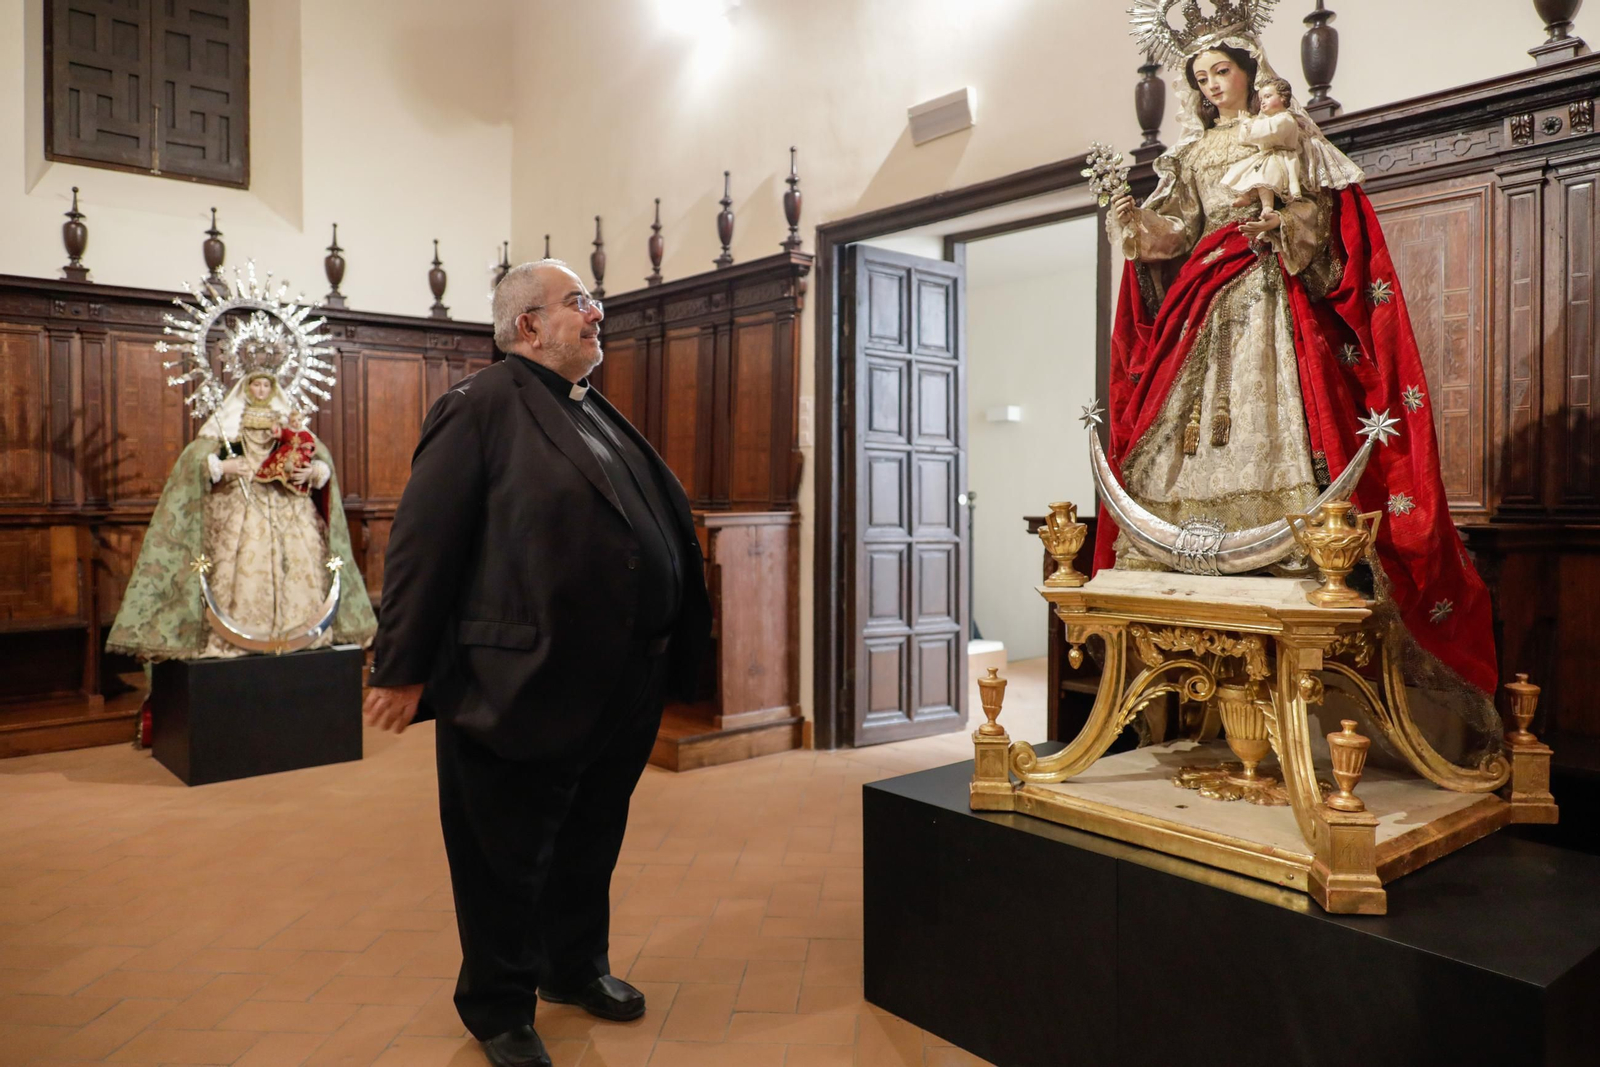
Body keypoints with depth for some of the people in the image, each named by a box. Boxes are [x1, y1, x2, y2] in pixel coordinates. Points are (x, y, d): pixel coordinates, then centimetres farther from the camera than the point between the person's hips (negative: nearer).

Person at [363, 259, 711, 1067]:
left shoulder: (598, 416, 14)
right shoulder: (481, 407, -9)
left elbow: (661, 528, 15)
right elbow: (423, 541, -14)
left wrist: (671, 649, 12)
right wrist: (403, 669, -15)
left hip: (620, 691, 8)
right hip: (521, 688, -7)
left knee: (592, 844, 22)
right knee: (507, 858, 10)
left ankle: (575, 967, 44)